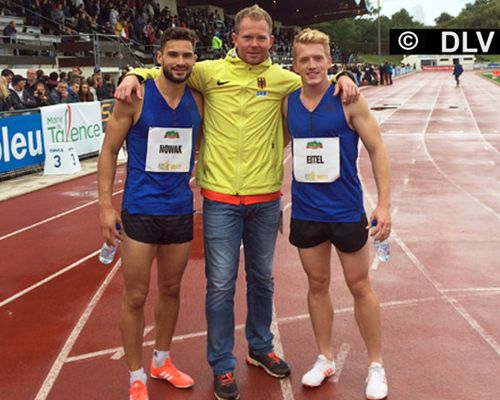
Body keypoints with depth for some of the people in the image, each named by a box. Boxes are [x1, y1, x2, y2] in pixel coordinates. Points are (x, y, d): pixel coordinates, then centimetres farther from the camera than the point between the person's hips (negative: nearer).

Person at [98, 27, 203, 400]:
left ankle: (162, 361, 37)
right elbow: (109, 151, -5)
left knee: (171, 289, 16)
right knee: (135, 297, 4)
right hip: (140, 211, -4)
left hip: (181, 211, 4)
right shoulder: (135, 97, -9)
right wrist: (106, 205, -11)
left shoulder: (199, 100, 2)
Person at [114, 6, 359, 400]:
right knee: (221, 285, 2)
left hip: (266, 198, 2)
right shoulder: (210, 71, -2)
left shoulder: (283, 79, 2)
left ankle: (261, 348, 38)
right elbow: (164, 71, 11)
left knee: (262, 279, 17)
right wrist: (135, 75, -8)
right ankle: (222, 365, 20)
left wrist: (342, 77, -3)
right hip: (221, 198, -2)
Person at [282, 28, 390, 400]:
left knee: (360, 286, 8)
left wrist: (384, 204, -13)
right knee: (317, 284, 14)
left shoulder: (348, 100, -9)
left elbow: (377, 149, -7)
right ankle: (325, 358, 31)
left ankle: (376, 365, 24)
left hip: (346, 210, -3)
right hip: (306, 211, 3)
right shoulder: (287, 103, 1)